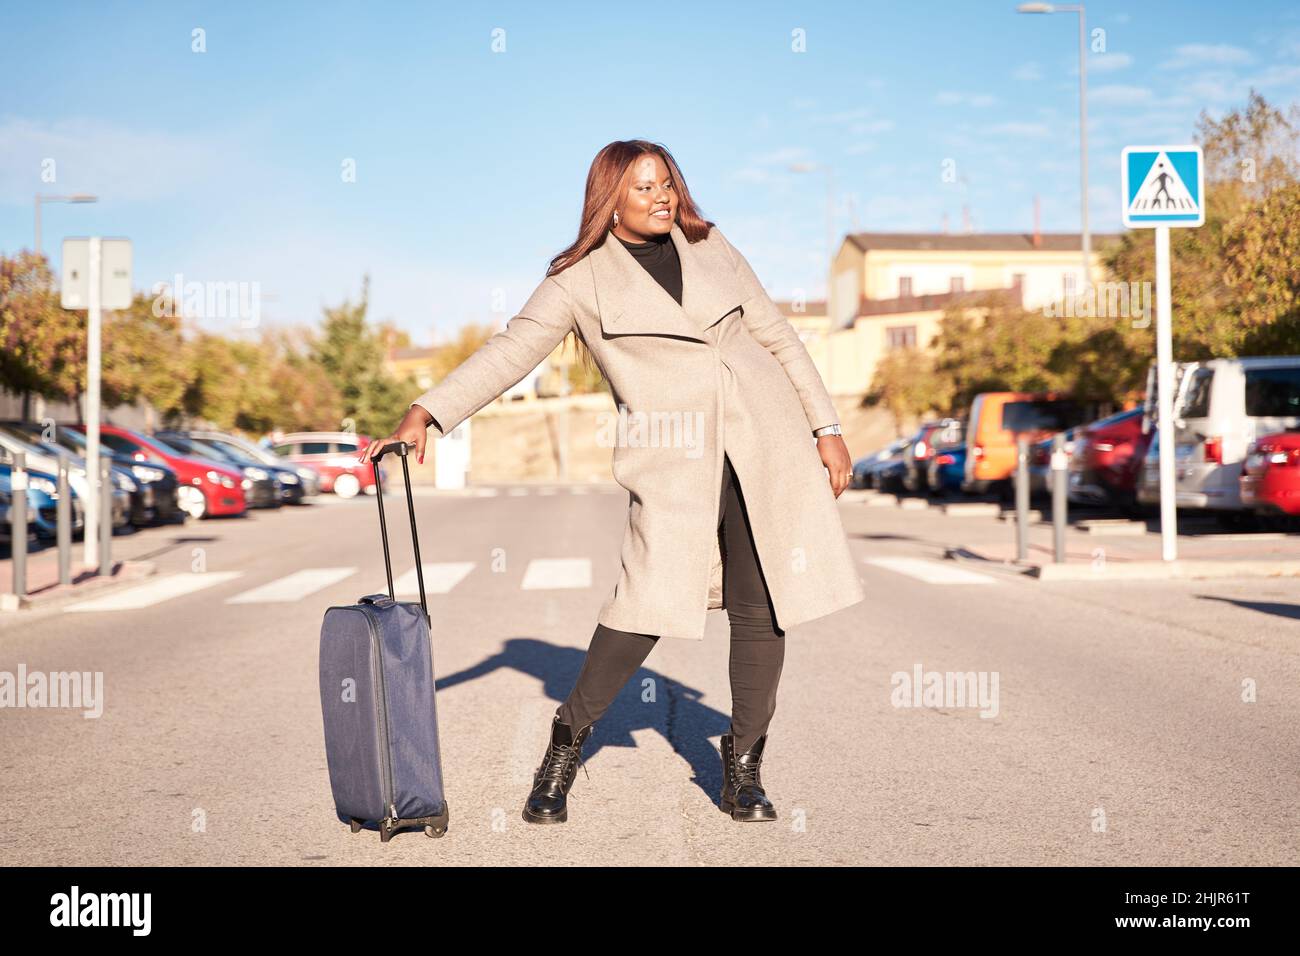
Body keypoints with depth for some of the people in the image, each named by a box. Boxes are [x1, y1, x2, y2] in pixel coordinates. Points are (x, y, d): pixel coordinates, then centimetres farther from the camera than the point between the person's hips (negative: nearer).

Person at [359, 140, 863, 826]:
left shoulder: (712, 250, 13)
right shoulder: (581, 280, 3)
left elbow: (778, 338, 17)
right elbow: (508, 352, -6)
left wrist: (826, 427, 13)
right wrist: (425, 413, -19)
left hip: (767, 442, 4)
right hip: (673, 461, -3)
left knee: (761, 610, 1)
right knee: (651, 605, -16)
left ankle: (742, 767, 19)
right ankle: (566, 746, 6)